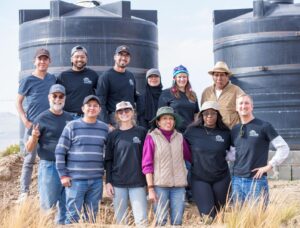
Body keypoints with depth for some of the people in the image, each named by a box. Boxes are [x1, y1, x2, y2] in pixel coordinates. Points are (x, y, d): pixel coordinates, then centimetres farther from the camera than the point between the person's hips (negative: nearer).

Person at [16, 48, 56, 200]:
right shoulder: (28, 80, -1)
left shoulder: (52, 78, 10)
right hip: (33, 125, -4)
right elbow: (18, 102, 1)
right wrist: (25, 121, -10)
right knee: (29, 159, -2)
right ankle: (24, 192, 3)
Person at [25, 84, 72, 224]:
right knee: (47, 205, -1)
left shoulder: (69, 118, 11)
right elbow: (29, 149, -4)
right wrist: (33, 138, -24)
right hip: (49, 167, -4)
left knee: (66, 208, 11)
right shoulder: (42, 119, -3)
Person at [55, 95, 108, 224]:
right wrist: (63, 175, -6)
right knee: (73, 216, -2)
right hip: (75, 179, -3)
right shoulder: (72, 126, -2)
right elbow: (60, 151, -2)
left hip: (96, 180, 3)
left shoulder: (104, 128, 9)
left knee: (91, 217, 10)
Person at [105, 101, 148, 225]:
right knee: (120, 220, 5)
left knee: (141, 219, -5)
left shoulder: (141, 132, 5)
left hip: (138, 182, -1)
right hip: (118, 183, 1)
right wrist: (108, 182, 0)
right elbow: (108, 160, 7)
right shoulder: (113, 135, 6)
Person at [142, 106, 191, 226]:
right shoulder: (152, 137, -1)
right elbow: (147, 165, -2)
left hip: (179, 185, 3)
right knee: (160, 220, -2)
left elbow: (189, 156, 21)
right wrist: (150, 188, -7)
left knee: (177, 221, 3)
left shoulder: (179, 137, 8)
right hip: (160, 185, -3)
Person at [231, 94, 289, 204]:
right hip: (237, 180, 5)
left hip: (257, 181, -5)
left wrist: (269, 166, -8)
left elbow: (283, 148, -4)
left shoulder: (264, 126, -3)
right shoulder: (235, 130, 12)